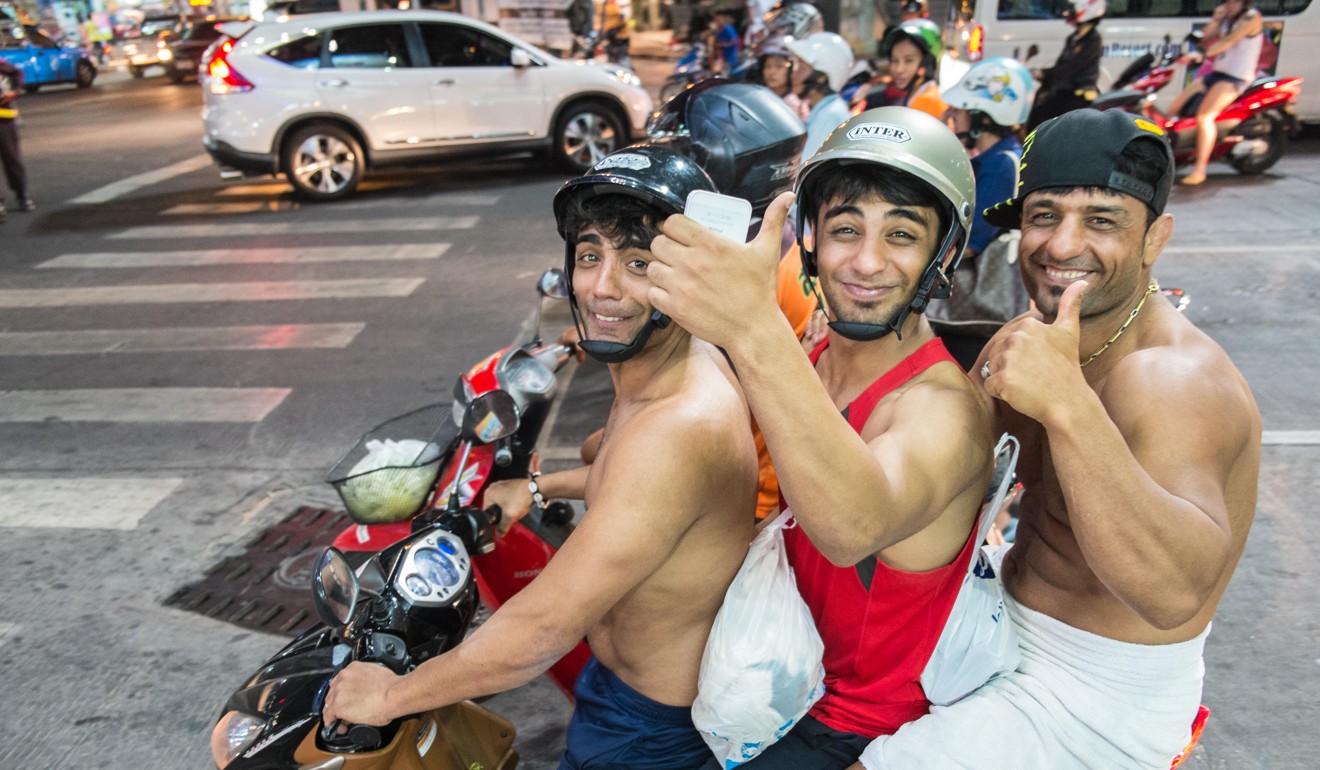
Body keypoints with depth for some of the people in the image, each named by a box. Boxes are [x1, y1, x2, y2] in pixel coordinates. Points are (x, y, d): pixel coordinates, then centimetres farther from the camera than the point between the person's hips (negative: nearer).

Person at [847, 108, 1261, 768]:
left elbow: (1176, 594, -43)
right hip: (1010, 616, 8)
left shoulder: (1179, 381, -27)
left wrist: (1067, 404, -52)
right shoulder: (1031, 336, -3)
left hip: (1097, 692, -8)